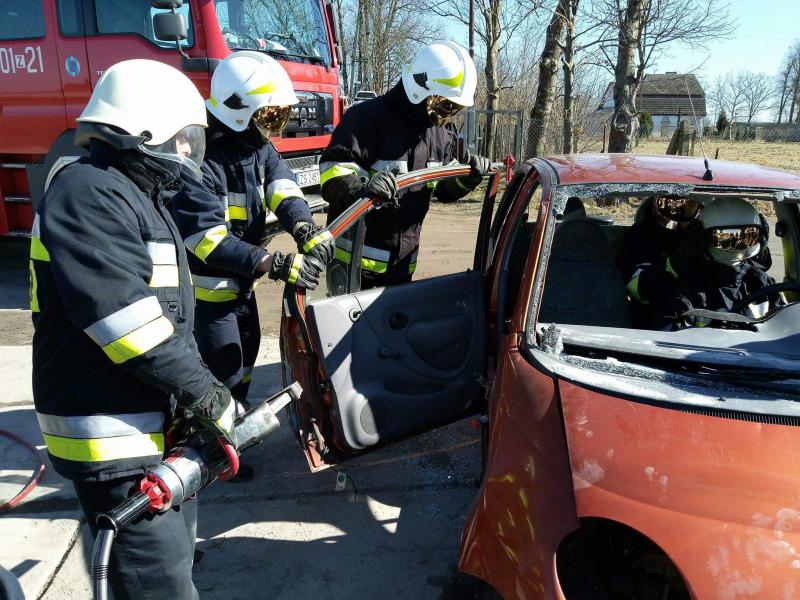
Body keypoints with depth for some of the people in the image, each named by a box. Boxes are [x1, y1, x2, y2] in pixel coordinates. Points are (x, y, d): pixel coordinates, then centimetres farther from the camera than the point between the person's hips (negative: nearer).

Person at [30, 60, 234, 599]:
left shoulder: (139, 197, 16)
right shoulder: (88, 193, -17)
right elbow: (125, 318, -26)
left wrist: (202, 384, 14)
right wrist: (205, 393, -19)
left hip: (159, 421, 11)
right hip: (113, 436, -10)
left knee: (177, 550, 25)